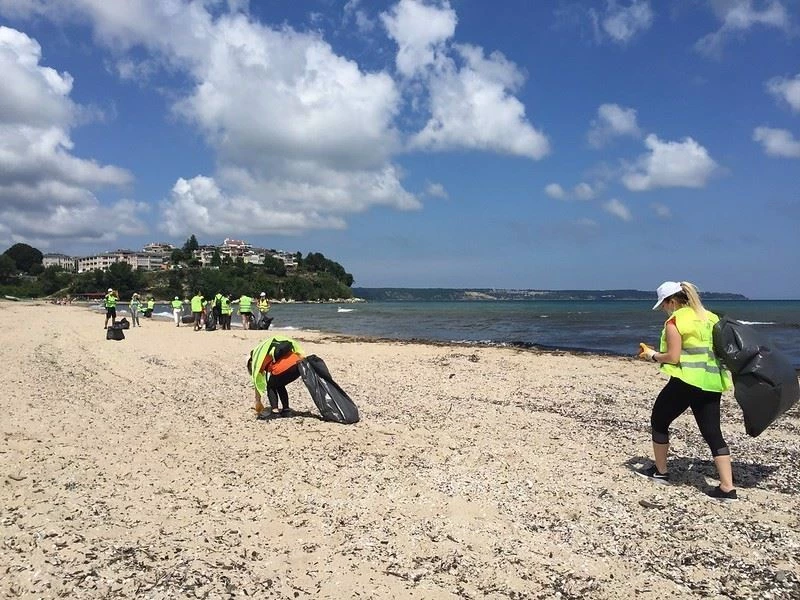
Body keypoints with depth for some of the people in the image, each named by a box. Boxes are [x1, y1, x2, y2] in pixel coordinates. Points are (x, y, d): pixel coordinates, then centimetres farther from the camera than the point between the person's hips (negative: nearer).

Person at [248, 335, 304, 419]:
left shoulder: (256, 360, 21)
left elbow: (258, 382, 22)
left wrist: (258, 401, 28)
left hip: (285, 366, -7)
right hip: (298, 364, 7)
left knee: (271, 386, 18)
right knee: (279, 385, 28)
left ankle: (275, 411, 6)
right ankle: (286, 409, 25)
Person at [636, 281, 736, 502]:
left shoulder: (675, 321, -9)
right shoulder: (710, 317, 14)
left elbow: (673, 357, -13)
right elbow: (710, 350, 16)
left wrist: (652, 355, 2)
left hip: (686, 382, -7)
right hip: (712, 383, 7)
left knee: (659, 421, 13)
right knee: (713, 432, 7)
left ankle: (660, 471, 24)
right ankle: (727, 487, 1)